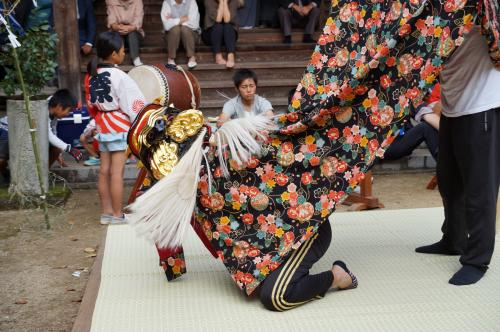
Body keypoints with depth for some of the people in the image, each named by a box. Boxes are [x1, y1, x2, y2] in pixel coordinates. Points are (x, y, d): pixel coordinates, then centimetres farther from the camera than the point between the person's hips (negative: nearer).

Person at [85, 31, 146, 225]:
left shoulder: (92, 75, 6)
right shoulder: (120, 77, -16)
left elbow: (91, 104, 13)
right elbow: (133, 105, -16)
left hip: (102, 127, 8)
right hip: (119, 128, -8)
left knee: (104, 171, 11)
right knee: (117, 172, -2)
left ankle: (106, 212, 19)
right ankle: (117, 215, 4)